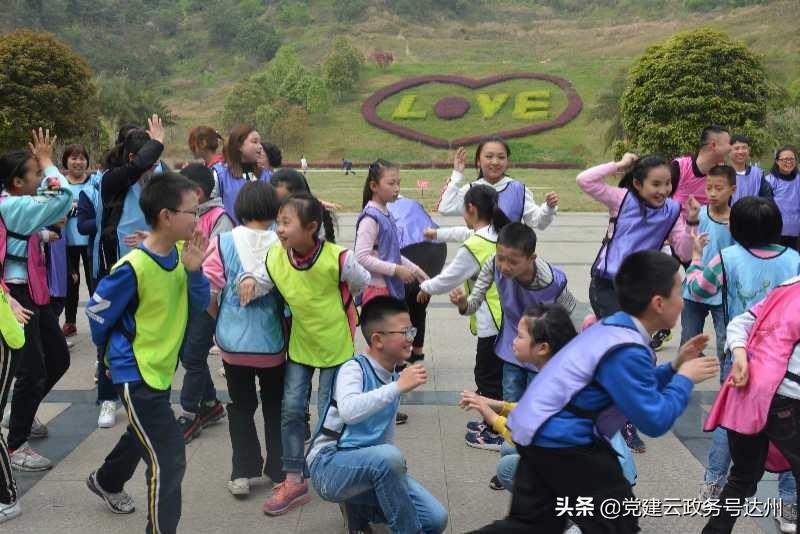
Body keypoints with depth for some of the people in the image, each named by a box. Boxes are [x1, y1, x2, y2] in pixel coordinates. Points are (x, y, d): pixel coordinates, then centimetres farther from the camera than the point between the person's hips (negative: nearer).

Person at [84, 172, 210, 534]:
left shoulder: (180, 253, -5)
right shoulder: (133, 267, -27)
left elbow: (199, 304, 0)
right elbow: (97, 313, -13)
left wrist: (194, 271, -19)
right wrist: (117, 350, 4)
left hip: (162, 368, 9)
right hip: (135, 372, -9)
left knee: (144, 434, 30)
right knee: (168, 458, -10)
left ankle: (106, 481, 58)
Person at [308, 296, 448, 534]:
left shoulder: (394, 378, 8)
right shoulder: (354, 368, -13)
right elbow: (348, 411, -36)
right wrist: (398, 387, -36)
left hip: (373, 465, 7)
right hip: (329, 465, -7)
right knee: (388, 456, -37)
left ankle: (360, 508, 12)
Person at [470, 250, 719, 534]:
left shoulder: (614, 327, 10)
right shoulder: (626, 351, -21)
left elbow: (633, 388, 21)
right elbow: (654, 420, -19)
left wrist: (674, 367, 13)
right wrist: (684, 378, -6)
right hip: (560, 439, -10)